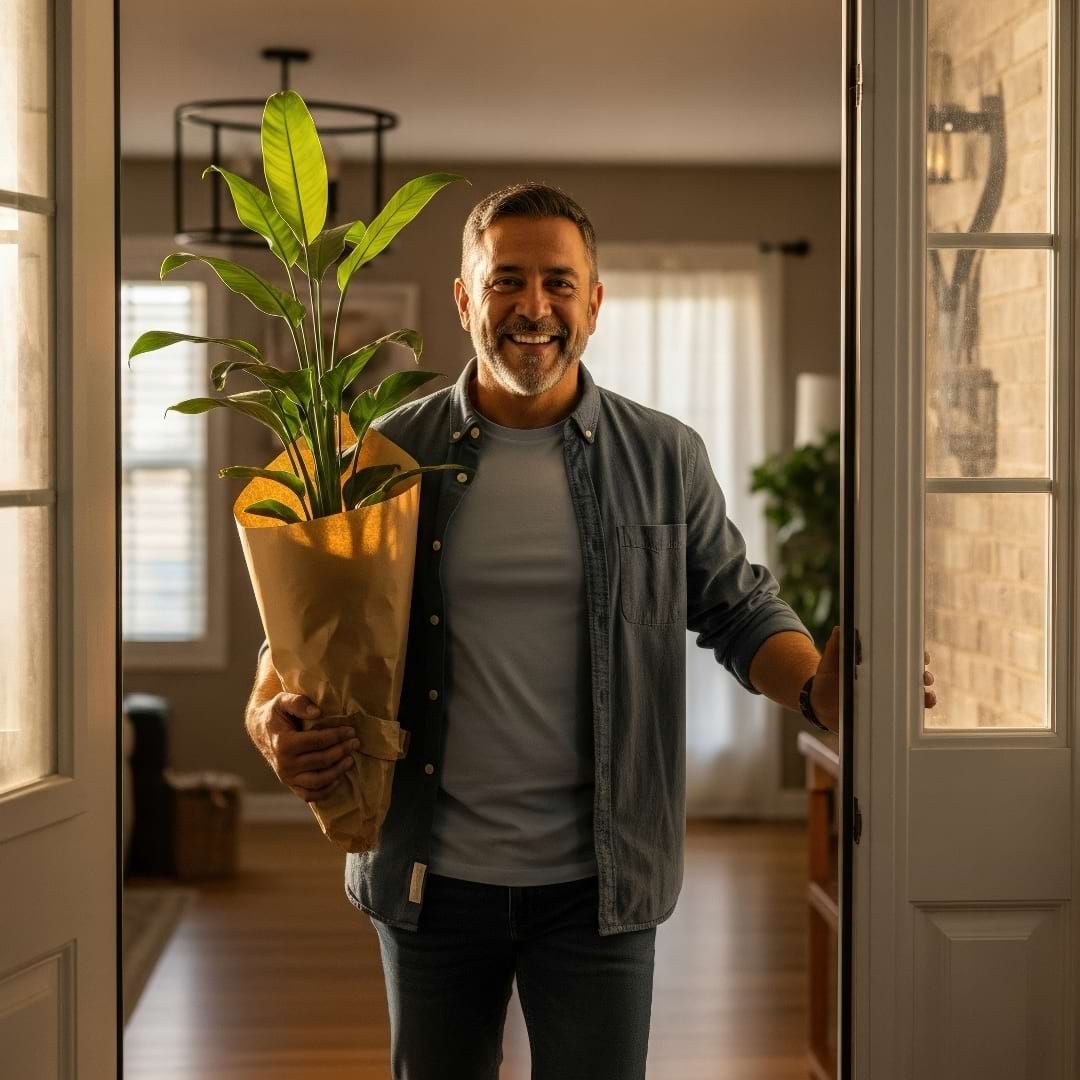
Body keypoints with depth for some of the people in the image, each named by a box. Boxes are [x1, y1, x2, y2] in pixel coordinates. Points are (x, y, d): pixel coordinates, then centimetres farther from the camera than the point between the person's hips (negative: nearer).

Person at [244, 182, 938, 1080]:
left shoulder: (664, 458, -1)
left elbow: (741, 609, 4)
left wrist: (816, 689, -17)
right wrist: (270, 718, -16)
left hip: (596, 883, -1)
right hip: (430, 873, 1)